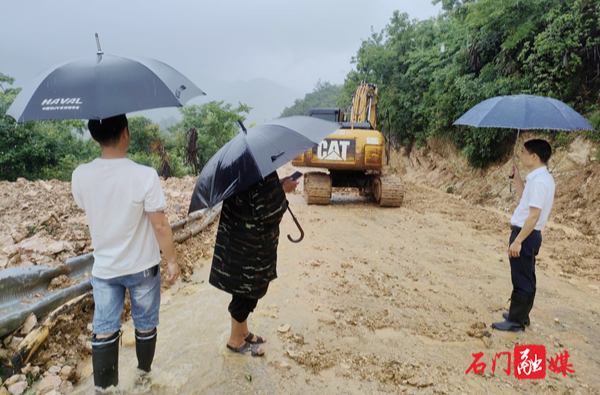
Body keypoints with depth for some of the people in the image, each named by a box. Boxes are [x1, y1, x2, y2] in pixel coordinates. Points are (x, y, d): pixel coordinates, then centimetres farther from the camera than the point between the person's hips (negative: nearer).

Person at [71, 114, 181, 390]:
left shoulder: (80, 176, -12)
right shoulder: (145, 176, -24)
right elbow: (160, 225, -19)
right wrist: (171, 260, -7)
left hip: (103, 268, 3)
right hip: (142, 267, -2)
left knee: (104, 329, 15)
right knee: (145, 325, 19)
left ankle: (104, 385, 26)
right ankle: (144, 373, 40)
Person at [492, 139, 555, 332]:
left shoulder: (539, 181, -22)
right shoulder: (540, 178, 10)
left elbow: (534, 215, -25)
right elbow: (525, 198, 23)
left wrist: (518, 240, -23)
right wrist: (517, 177, 15)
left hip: (526, 235, -10)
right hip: (527, 234, 10)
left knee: (521, 280, 0)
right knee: (525, 278, 19)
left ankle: (516, 322, 11)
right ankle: (520, 314, 33)